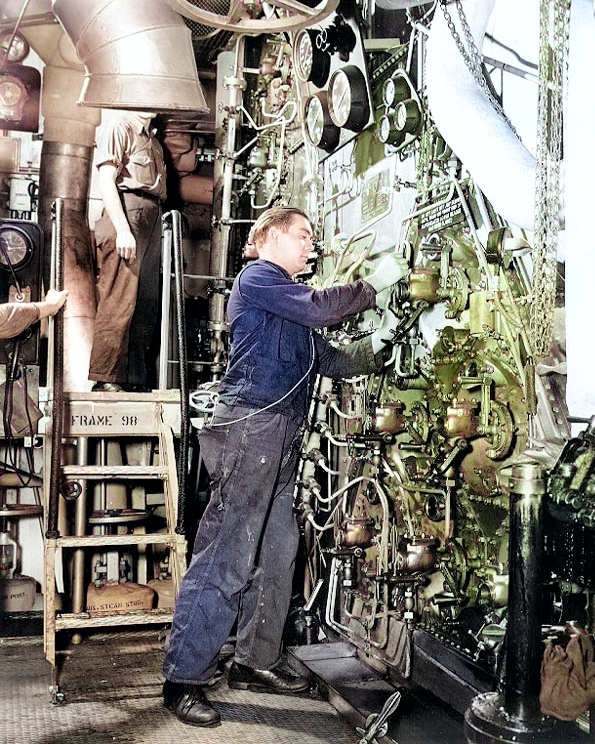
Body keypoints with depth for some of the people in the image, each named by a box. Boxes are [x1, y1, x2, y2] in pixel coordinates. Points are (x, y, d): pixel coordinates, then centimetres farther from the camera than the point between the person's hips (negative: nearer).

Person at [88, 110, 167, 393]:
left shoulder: (152, 138, 26)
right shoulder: (120, 126, 3)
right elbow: (106, 181, -8)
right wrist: (122, 230, -18)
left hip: (152, 220, 8)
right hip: (127, 213, -8)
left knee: (147, 305, 6)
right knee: (119, 303, -11)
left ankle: (137, 380, 11)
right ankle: (106, 380, -7)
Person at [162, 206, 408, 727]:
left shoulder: (291, 306, 27)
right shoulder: (257, 277, 0)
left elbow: (330, 360, 21)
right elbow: (319, 308, -14)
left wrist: (376, 344, 6)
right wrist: (374, 284, -2)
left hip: (281, 440, 10)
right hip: (250, 427, -10)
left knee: (277, 553, 11)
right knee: (226, 558, -10)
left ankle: (255, 662, 22)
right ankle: (184, 679, -3)